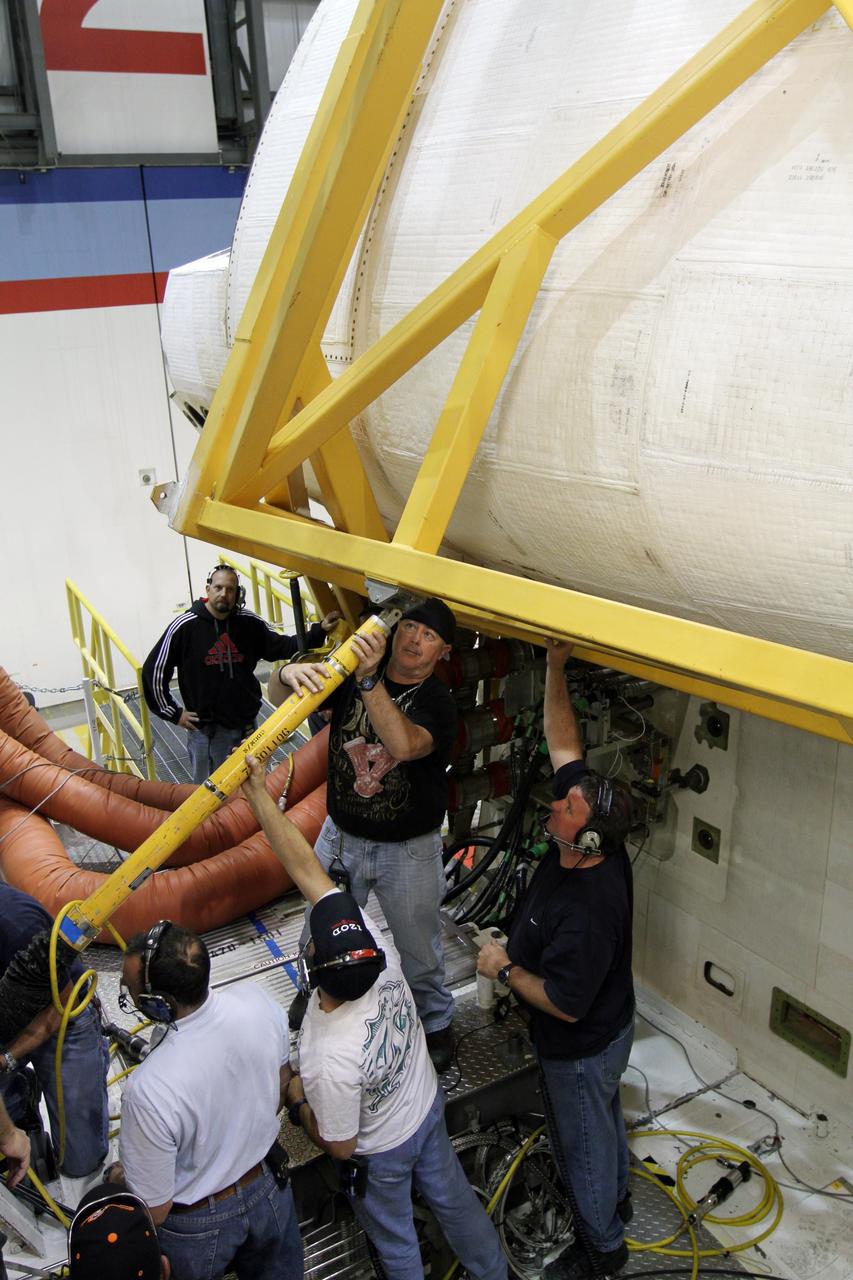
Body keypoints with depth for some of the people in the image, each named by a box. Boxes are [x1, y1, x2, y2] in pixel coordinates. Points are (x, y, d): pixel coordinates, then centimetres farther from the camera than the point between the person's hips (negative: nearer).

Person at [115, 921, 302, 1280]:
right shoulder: (258, 1001, -25)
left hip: (197, 1227, -4)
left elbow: (153, 1211, -23)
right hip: (270, 1189, 4)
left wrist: (118, 1183, -2)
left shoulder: (149, 1091, -40)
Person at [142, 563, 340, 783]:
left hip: (246, 726, 4)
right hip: (206, 730, -3)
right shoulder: (185, 626, -12)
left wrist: (319, 631, -9)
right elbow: (153, 670, -6)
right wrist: (173, 713, -4)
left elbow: (283, 646, 5)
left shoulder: (250, 623, -2)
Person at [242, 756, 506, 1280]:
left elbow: (339, 1146, -25)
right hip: (429, 1108, 6)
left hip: (378, 1155, -6)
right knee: (454, 1200, 31)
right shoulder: (383, 958, -32)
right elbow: (306, 868, -30)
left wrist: (297, 1100, -10)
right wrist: (259, 794, -31)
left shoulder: (330, 1060, -45)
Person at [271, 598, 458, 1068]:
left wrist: (369, 680, -47)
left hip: (408, 850, -3)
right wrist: (291, 673, -37)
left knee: (419, 948, 12)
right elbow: (280, 698, -13)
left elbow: (405, 745, -39)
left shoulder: (437, 702, -19)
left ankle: (435, 1021, 39)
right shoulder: (350, 677, -7)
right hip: (341, 835, 4)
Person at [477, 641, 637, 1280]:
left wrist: (505, 967, -20)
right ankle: (615, 1197, 58)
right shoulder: (598, 847, -20)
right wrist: (555, 668, -19)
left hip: (583, 1047, -8)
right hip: (608, 1027, 8)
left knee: (583, 1140, 17)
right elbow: (564, 744, -14)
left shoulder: (586, 913, -43)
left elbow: (564, 1004, -33)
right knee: (603, 1119, 32)